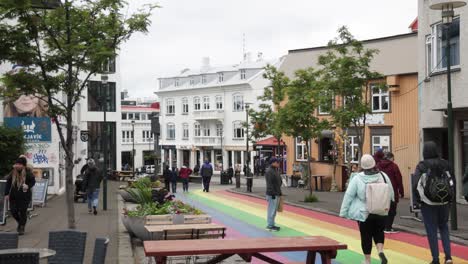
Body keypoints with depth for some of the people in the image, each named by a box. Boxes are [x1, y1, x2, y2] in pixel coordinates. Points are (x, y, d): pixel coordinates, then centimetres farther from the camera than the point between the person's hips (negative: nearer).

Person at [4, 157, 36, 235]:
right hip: (13, 196, 3)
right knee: (13, 211, 1)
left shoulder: (28, 173, -7)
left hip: (25, 196, -3)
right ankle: (20, 222, 30)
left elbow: (33, 181, 2)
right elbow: (8, 184, 6)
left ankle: (22, 228, 12)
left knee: (23, 211, -2)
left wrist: (28, 186, -18)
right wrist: (6, 194, 1)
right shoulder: (12, 173, 2)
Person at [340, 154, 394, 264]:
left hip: (364, 213, -2)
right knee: (379, 232, 21)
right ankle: (380, 250, -2)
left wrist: (344, 211, -1)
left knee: (366, 235, 9)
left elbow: (348, 196, -8)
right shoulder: (383, 176, -4)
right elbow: (390, 194, 7)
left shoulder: (357, 178, -12)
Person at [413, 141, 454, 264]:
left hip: (428, 203, -3)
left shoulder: (422, 166, -10)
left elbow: (416, 184, -16)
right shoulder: (444, 164, -1)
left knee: (432, 231, 6)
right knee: (444, 227, 19)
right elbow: (452, 181, 2)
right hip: (444, 202, 3)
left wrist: (418, 199, -2)